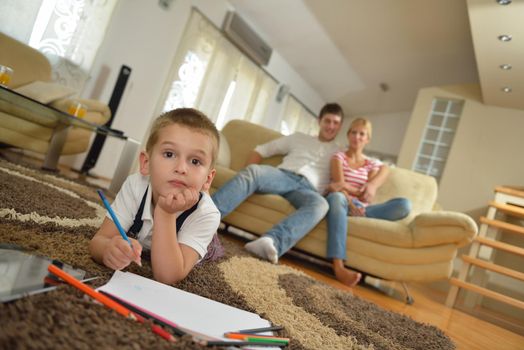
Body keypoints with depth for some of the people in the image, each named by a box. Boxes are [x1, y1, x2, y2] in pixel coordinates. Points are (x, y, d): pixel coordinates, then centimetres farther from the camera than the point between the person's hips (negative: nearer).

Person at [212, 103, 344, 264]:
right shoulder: (299, 138, 28)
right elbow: (260, 150, 22)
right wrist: (250, 174, 3)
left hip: (307, 188, 0)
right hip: (283, 175, 1)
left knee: (320, 204, -37)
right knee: (253, 171, -33)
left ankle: (272, 241, -61)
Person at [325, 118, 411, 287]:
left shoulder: (373, 164, 20)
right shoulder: (338, 156, 12)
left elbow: (369, 195, 2)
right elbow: (338, 184, -6)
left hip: (361, 207, 3)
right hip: (343, 202, -3)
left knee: (404, 204, -21)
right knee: (336, 197, -44)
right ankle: (339, 267, -56)